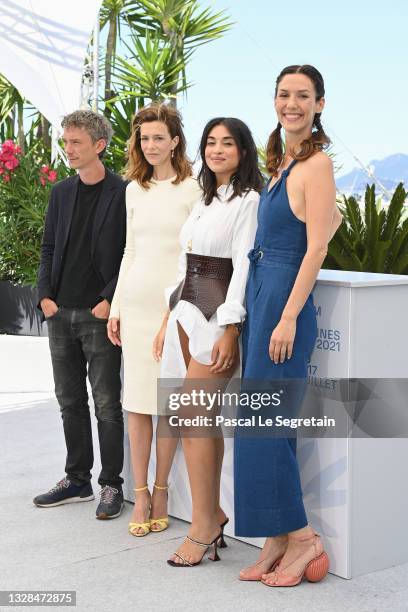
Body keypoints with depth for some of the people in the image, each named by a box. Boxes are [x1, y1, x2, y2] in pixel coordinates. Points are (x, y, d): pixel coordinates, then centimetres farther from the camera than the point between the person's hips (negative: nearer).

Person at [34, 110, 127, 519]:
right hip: (61, 314, 6)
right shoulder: (61, 193, 11)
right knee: (70, 401, 13)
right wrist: (45, 295, 3)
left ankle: (111, 485, 11)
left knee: (106, 404, 0)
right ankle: (77, 480, 24)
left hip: (99, 314, -6)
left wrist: (109, 300, -14)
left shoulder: (123, 194, -6)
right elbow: (48, 248, 15)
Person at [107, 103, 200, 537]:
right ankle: (141, 493, 12)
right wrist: (116, 306, 14)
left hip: (175, 301, -5)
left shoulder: (192, 189, -2)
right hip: (137, 300, 5)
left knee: (167, 401, 0)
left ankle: (160, 491, 11)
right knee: (136, 399, 4)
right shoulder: (134, 189, 14)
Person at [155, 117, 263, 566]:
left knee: (192, 420, -10)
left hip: (218, 318, -8)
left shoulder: (248, 201, -8)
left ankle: (203, 526, -1)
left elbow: (244, 268, -14)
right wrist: (168, 321, 17)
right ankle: (212, 515, 16)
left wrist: (229, 332, -19)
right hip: (187, 314, 8)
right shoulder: (205, 201, 18)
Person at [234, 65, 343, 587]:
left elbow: (317, 245, -14)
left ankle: (301, 537, 6)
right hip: (260, 290, 9)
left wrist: (289, 318, -19)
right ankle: (278, 541, 16)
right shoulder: (281, 159, 15)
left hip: (286, 295, -9)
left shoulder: (316, 162, -10)